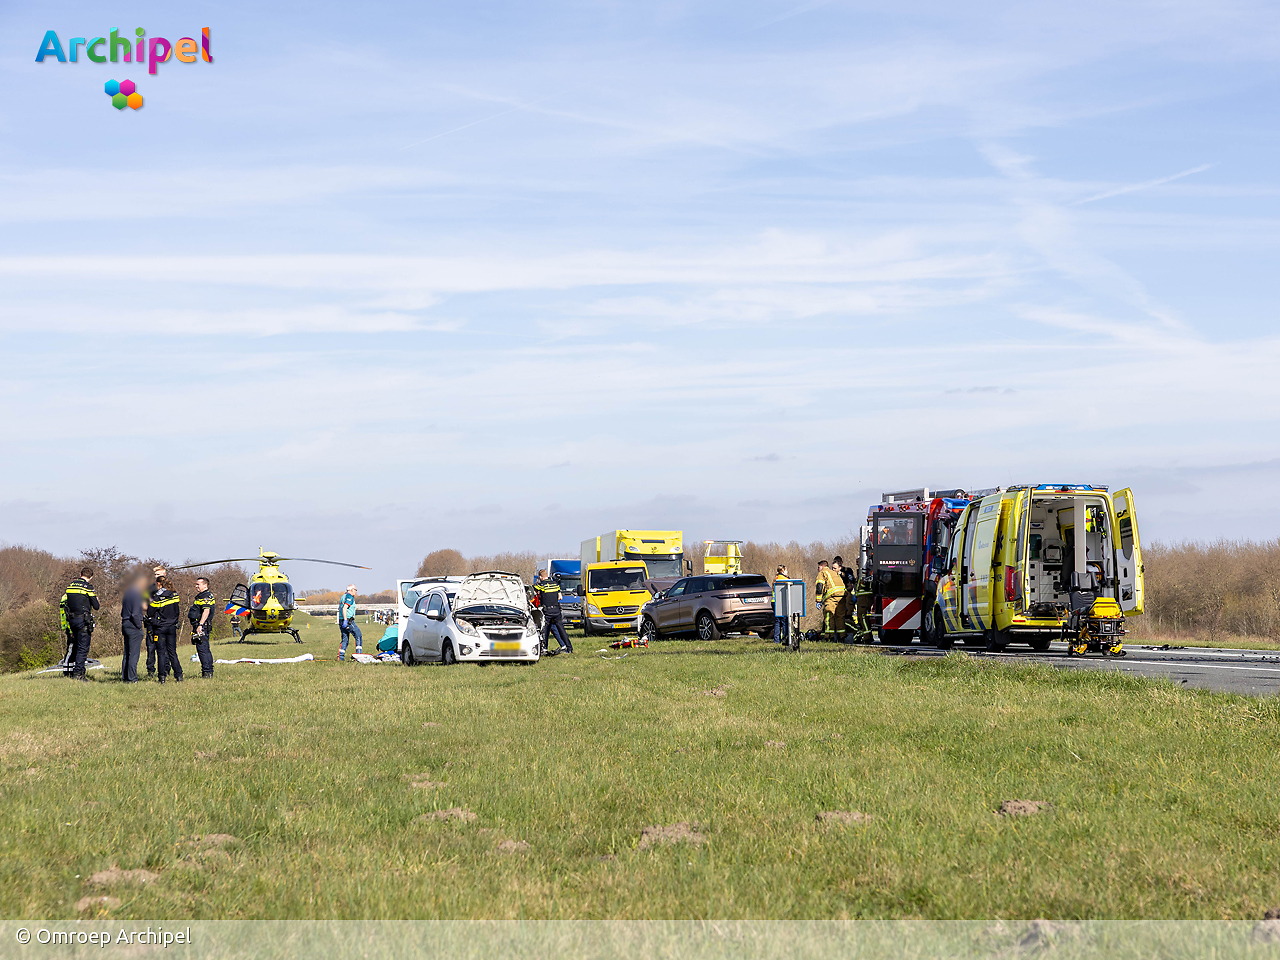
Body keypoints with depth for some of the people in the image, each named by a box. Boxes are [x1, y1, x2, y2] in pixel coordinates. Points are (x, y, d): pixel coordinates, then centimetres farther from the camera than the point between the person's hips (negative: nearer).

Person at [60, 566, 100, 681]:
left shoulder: (70, 585, 11)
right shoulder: (88, 587, -8)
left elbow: (63, 603, 13)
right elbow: (96, 606, -7)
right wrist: (96, 599, 14)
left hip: (71, 619, 7)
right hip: (83, 619, -7)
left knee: (74, 646, 16)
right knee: (83, 648, -5)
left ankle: (69, 671, 19)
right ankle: (78, 673, -9)